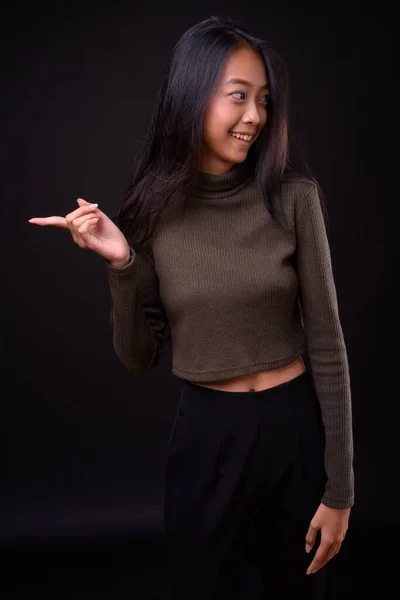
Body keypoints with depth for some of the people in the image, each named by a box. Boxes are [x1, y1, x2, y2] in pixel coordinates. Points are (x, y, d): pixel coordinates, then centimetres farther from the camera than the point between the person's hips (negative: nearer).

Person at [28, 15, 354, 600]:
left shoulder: (292, 196, -11)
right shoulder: (153, 209, -6)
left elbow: (326, 342, -7)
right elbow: (140, 359, 0)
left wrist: (339, 489, -5)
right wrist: (121, 265, -16)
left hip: (296, 427, 0)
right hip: (204, 435, 1)